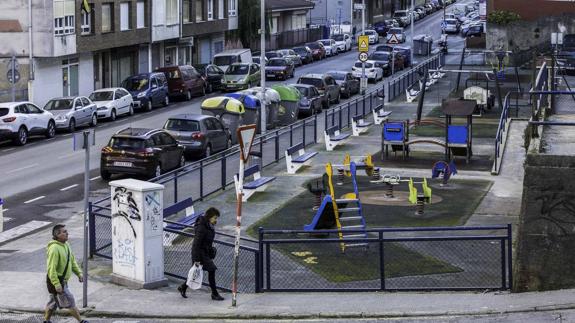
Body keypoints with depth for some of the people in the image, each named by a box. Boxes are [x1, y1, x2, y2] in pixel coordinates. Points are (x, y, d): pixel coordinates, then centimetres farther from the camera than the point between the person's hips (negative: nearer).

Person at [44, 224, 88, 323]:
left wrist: (79, 273, 12)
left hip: (63, 280, 9)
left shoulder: (66, 245, 7)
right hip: (56, 280, -9)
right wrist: (56, 284, -28)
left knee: (54, 302, 19)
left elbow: (72, 261, 19)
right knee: (69, 302, -1)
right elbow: (51, 268, -26)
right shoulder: (54, 249, -24)